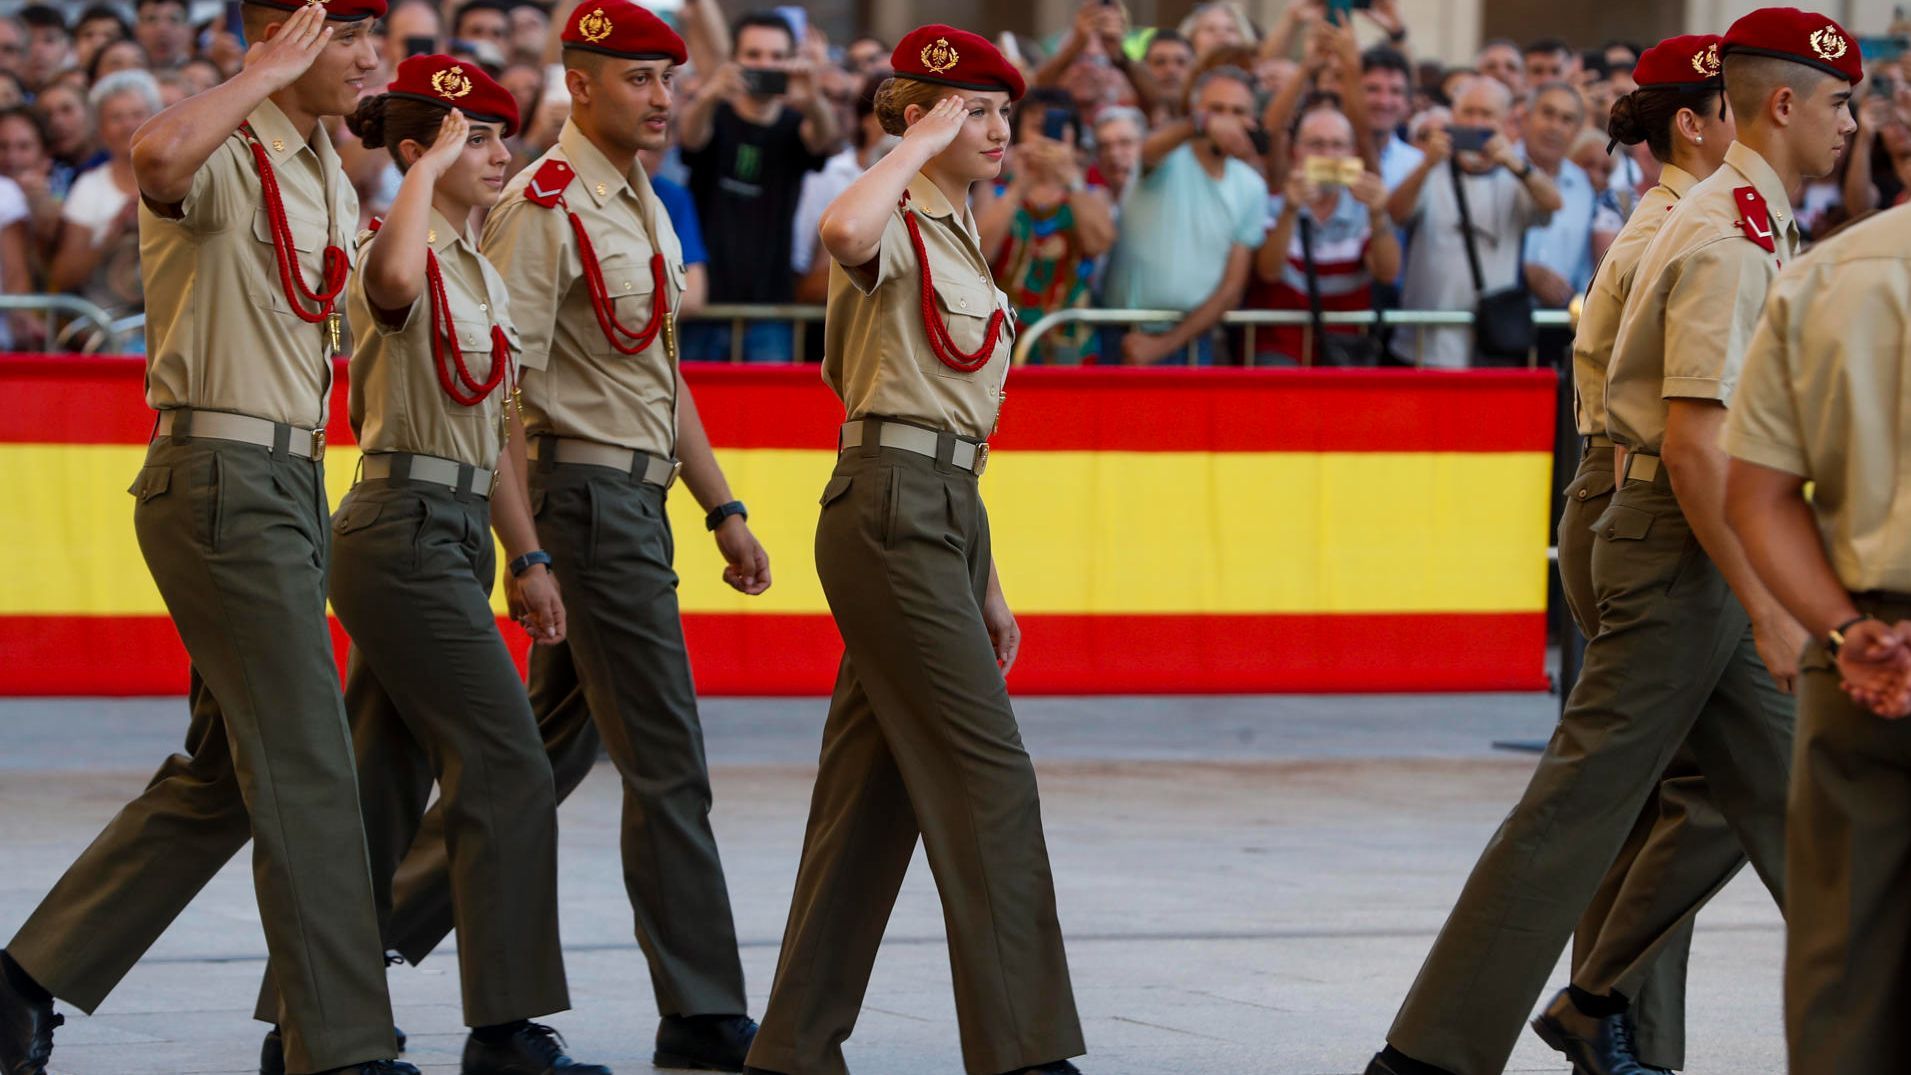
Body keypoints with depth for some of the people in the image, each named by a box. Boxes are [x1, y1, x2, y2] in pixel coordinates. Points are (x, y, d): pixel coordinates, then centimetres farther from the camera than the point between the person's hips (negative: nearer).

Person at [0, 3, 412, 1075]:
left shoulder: (329, 175, 16)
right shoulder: (223, 156, -13)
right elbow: (161, 155, -38)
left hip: (291, 485, 10)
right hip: (220, 482, -10)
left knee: (227, 775, 13)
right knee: (305, 768, -9)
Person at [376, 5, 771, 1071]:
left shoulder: (644, 207, 16)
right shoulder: (546, 208, -13)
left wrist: (725, 510, 20)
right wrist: (526, 553, -20)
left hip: (638, 498, 10)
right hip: (587, 493, -10)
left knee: (557, 744, 14)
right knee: (667, 763, -7)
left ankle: (377, 930, 22)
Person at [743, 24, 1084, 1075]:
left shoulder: (957, 240, 21)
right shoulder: (898, 228, -8)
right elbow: (842, 230, -37)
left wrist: (986, 586, 21)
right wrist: (920, 146, -20)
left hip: (945, 515, 10)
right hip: (889, 510, -10)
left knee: (875, 786, 10)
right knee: (988, 772, -11)